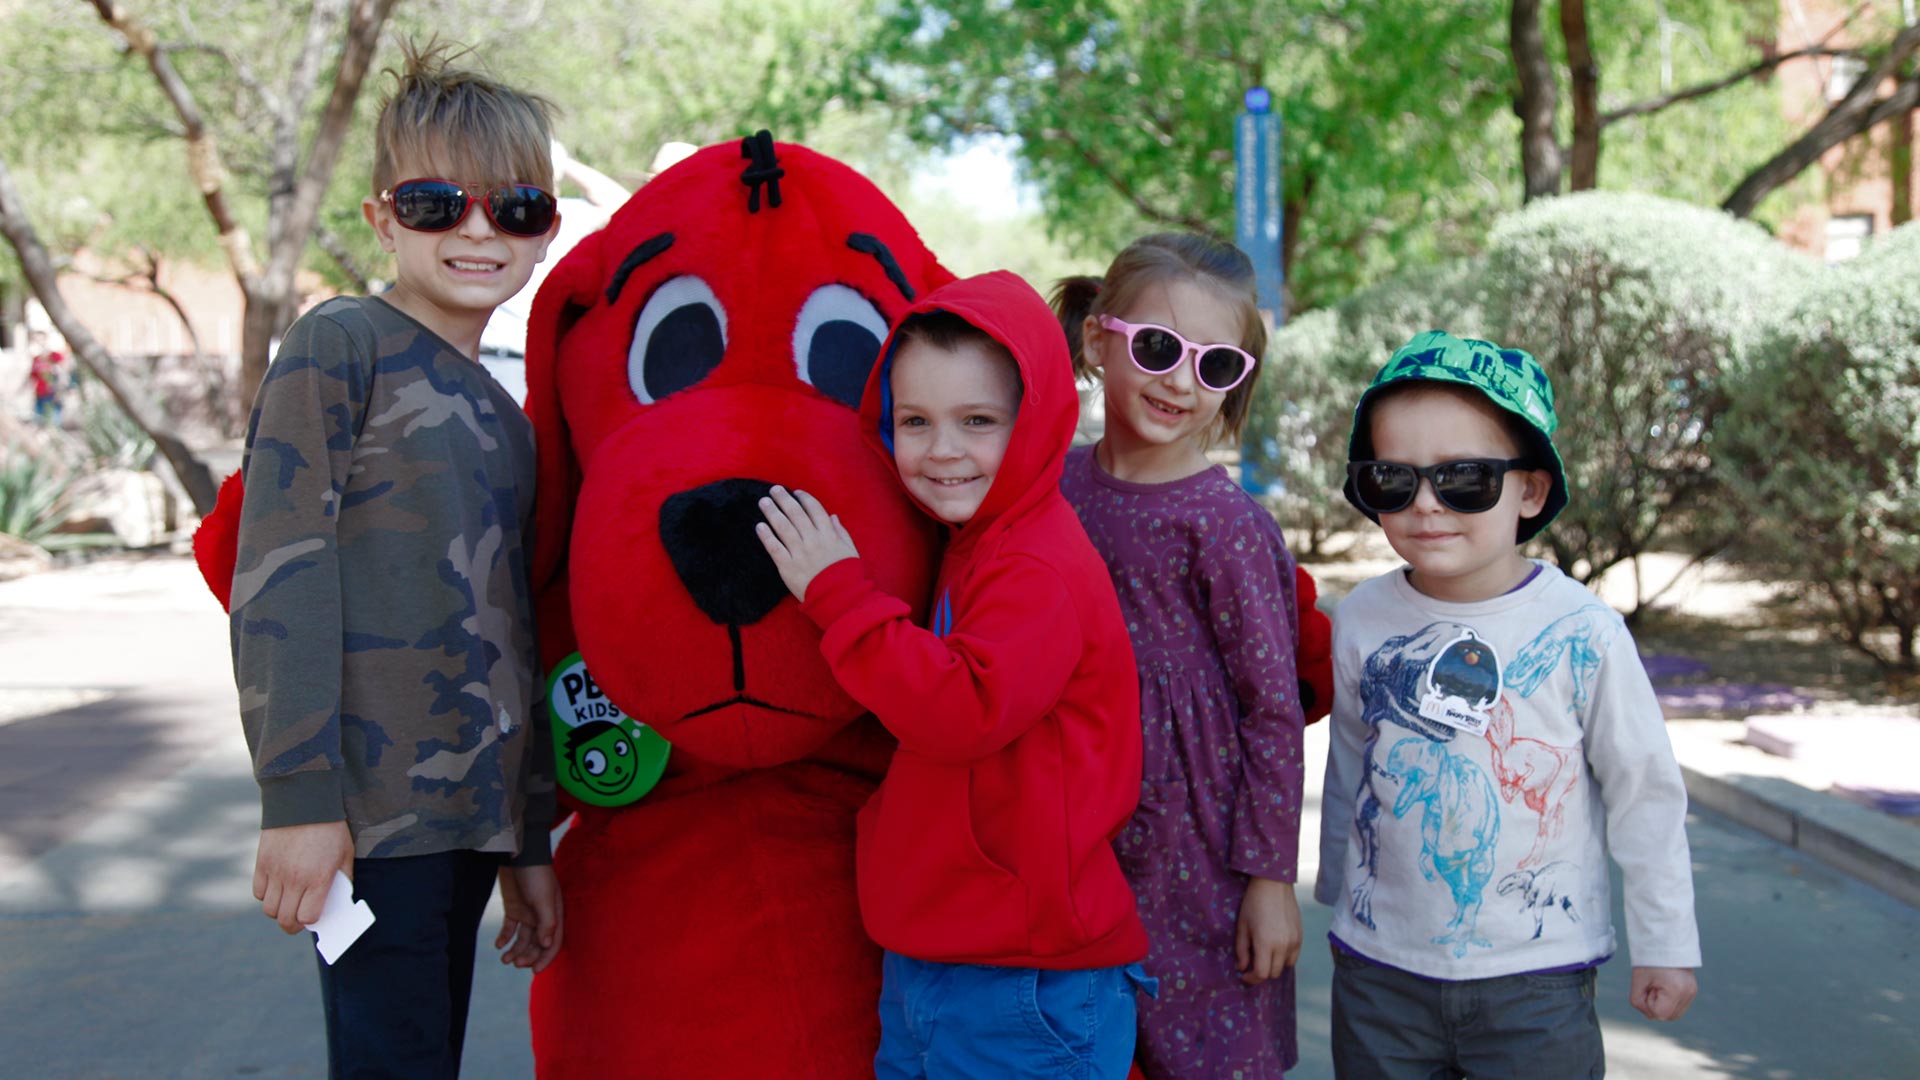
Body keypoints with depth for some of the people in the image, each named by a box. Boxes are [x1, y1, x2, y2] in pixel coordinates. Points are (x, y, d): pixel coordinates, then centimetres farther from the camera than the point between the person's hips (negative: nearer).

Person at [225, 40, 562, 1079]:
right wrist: (299, 796, -16)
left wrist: (528, 843, 19)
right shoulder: (341, 344, -2)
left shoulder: (506, 419, 18)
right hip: (373, 802, -6)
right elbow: (281, 573, -9)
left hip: (471, 811, 7)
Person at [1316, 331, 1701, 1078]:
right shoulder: (1361, 622, -2)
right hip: (1379, 969, 3)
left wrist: (1666, 945, 2)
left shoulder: (1582, 634, -13)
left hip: (1536, 980, -3)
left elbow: (1644, 796, -3)